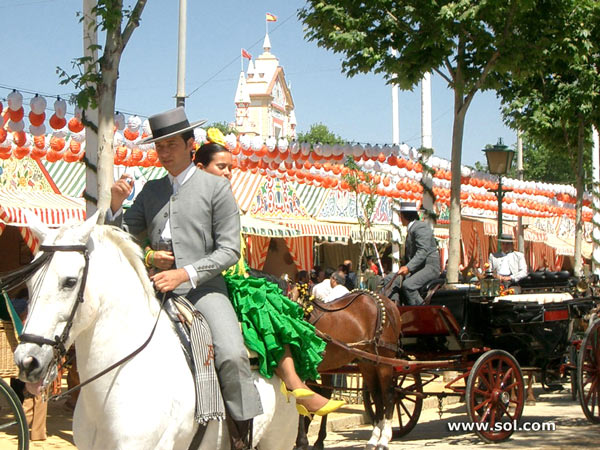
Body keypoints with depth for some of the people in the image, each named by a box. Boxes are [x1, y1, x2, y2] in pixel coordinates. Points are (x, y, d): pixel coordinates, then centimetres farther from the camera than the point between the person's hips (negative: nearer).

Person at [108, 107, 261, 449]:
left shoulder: (216, 188, 4)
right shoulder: (151, 190, 18)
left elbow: (229, 250, -3)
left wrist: (186, 273, -16)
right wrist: (116, 205, -1)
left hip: (204, 287, -4)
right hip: (158, 290, 5)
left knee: (232, 356, -26)